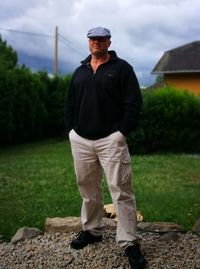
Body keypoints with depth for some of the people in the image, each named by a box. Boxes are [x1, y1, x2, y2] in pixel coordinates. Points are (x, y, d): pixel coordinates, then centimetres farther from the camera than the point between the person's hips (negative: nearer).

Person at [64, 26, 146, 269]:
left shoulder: (122, 68, 1)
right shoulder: (80, 71, 16)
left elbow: (133, 103, -5)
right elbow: (70, 104, 19)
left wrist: (122, 132, -10)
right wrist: (70, 130, 8)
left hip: (111, 140, -5)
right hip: (80, 140, 5)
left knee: (121, 191, -6)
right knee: (87, 189, 13)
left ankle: (129, 242, 1)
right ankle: (91, 230, 29)